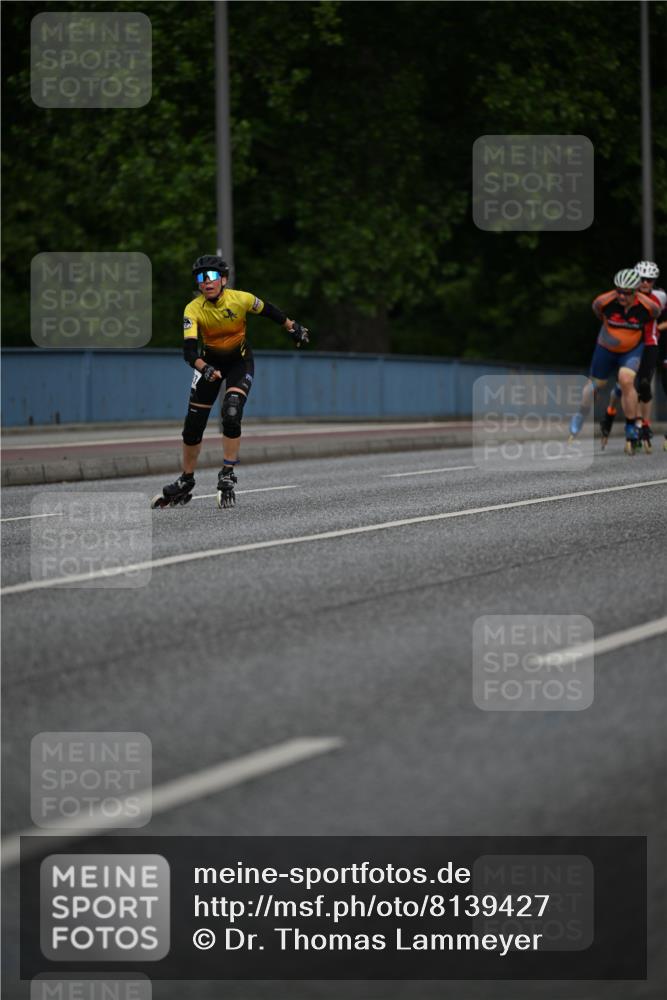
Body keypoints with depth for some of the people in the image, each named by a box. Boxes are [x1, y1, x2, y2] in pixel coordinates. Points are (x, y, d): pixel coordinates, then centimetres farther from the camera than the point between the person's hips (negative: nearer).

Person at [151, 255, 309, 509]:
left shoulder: (241, 299, -23)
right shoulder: (193, 310, -24)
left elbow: (268, 310, -2)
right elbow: (189, 349, -33)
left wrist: (293, 327, 9)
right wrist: (204, 369, -51)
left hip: (240, 361, -1)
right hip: (210, 361, 1)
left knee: (231, 415, -23)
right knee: (193, 424, 1)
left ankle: (227, 478, -11)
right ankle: (185, 483, 19)